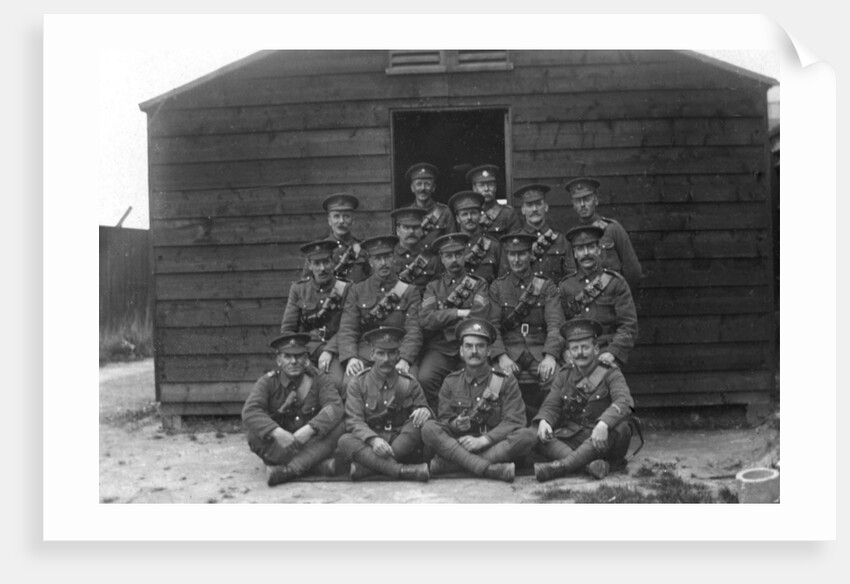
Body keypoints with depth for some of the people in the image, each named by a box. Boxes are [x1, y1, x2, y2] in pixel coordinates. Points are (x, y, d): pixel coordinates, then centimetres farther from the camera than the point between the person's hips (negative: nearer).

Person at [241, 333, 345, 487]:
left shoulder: (319, 380, -4)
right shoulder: (268, 382, -6)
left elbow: (335, 406, -20)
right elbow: (249, 412, -22)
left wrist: (309, 430, -36)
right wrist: (278, 433, -38)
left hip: (312, 444, 0)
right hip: (278, 447, 0)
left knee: (338, 427, -25)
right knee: (255, 433, -29)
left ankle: (290, 469, -36)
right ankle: (320, 464, -30)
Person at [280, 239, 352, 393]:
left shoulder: (344, 289, 6)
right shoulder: (298, 289, 10)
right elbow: (287, 329, 8)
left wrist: (328, 351, -16)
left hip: (333, 351, -1)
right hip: (305, 350, 1)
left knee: (337, 383, -31)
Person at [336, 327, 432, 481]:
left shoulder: (410, 383, 7)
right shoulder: (358, 383, 4)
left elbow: (425, 410, 6)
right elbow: (354, 421, -6)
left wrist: (425, 411, -21)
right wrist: (373, 440, -28)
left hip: (403, 446, 1)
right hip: (369, 444, -1)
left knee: (423, 422, -26)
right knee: (345, 440, -30)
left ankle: (365, 467, -30)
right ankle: (401, 470, -45)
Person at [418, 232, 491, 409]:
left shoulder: (479, 284, 13)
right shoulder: (433, 286, 16)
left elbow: (479, 316, -5)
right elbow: (425, 318, -1)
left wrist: (441, 318, -1)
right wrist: (459, 313, -6)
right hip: (440, 350, 1)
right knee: (424, 379, -29)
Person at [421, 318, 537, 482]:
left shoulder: (506, 382, 4)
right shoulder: (450, 383, 11)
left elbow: (514, 421, -6)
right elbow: (443, 418, 7)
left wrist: (483, 440, -20)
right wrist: (456, 424, -18)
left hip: (496, 447, 0)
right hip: (459, 443, 1)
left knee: (528, 435, -29)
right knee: (429, 428, -24)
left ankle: (447, 464, -33)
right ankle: (490, 469, -38)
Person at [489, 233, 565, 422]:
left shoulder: (546, 286, 10)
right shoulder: (497, 287, 12)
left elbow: (555, 324, -2)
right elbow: (492, 326, 2)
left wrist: (550, 355, -21)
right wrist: (501, 356, -17)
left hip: (539, 350, 0)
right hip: (510, 350, 0)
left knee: (555, 378, -30)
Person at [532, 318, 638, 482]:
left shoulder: (611, 374, -3)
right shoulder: (564, 375, 11)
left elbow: (624, 402, -20)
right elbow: (551, 405, 4)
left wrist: (603, 424, -40)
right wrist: (543, 421, -21)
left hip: (603, 440, -3)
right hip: (572, 439, 3)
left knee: (620, 428, -35)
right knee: (535, 435, -21)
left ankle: (560, 466, -41)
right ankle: (590, 464, -39)